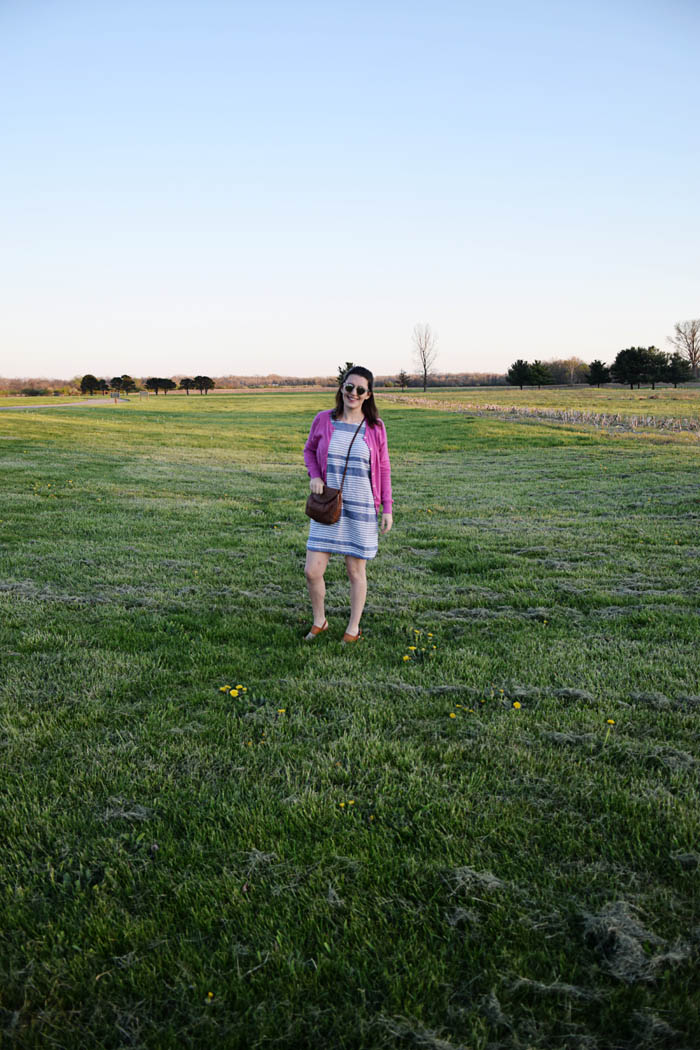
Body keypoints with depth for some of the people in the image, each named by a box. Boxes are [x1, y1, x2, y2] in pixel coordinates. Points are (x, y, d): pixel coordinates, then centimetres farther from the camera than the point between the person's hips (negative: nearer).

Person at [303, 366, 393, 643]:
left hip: (361, 509, -1)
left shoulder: (375, 427, -1)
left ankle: (353, 628, 27)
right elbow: (309, 450, 17)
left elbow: (383, 468, 6)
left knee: (356, 571, 8)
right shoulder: (323, 420, 0)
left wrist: (387, 508, 3)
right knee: (312, 571, -1)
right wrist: (314, 475, -4)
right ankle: (319, 621, 25)